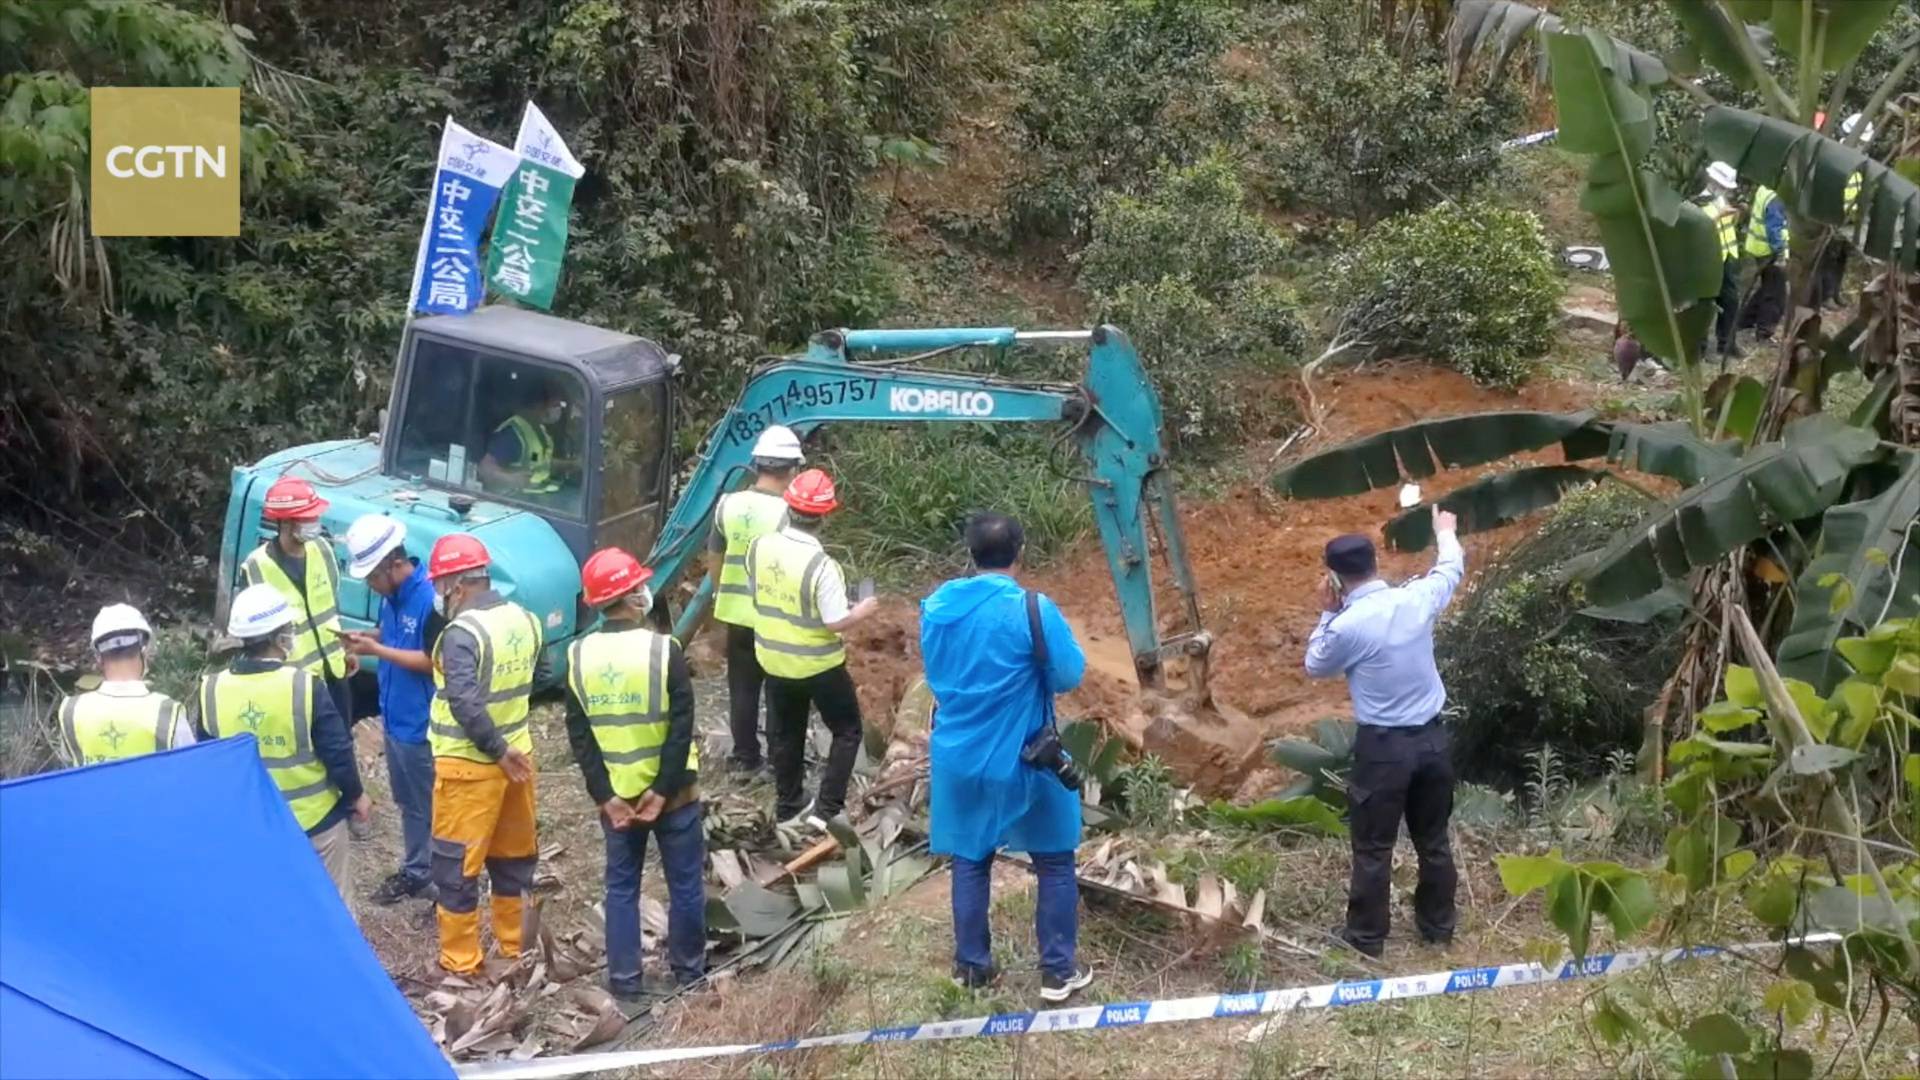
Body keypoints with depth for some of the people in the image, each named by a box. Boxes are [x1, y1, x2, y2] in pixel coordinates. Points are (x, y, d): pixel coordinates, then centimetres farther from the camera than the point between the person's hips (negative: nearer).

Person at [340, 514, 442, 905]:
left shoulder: (429, 599, -25)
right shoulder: (392, 594, 1)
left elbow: (434, 662, -23)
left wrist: (376, 650, -22)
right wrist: (367, 636, -3)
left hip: (422, 725, -9)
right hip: (395, 717, 9)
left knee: (432, 807, 4)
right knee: (408, 802, 22)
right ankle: (415, 871, 36)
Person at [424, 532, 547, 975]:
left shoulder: (463, 633, -23)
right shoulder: (525, 619, 1)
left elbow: (464, 703, -31)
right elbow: (540, 676, 16)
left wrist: (497, 749, -21)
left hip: (469, 765, -8)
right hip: (518, 753, 8)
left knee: (456, 864, 6)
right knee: (514, 854, 20)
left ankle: (460, 961, 14)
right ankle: (516, 944, 33)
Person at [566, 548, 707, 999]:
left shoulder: (579, 655, -4)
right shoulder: (663, 649, -16)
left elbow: (579, 734, -4)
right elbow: (682, 727, -18)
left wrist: (604, 795, -3)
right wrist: (663, 789, -12)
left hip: (615, 794, 3)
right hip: (670, 791, -3)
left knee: (621, 886, 14)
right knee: (684, 882, 12)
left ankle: (623, 980, 17)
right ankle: (688, 971, 22)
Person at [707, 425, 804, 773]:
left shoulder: (727, 504, -3)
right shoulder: (787, 512, -19)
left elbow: (713, 560, 8)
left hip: (737, 614, 4)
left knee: (742, 688, 15)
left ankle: (745, 755, 22)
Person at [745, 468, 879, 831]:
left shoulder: (759, 547, -10)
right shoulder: (821, 566, -28)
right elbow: (837, 622, -24)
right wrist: (863, 609, -5)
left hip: (774, 659, 6)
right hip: (818, 665, -6)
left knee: (785, 735, 21)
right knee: (847, 731, 13)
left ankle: (788, 807, 32)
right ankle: (827, 809, 8)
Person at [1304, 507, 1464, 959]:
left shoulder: (1347, 626, -19)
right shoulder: (1417, 599, -5)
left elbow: (1316, 666, 2)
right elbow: (1451, 569, 19)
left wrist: (1327, 614, 6)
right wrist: (1445, 532, 38)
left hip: (1383, 746, -5)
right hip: (1431, 737, 5)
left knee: (1373, 848, 8)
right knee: (1433, 840, 19)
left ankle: (1366, 938, 17)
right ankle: (1438, 926, 32)